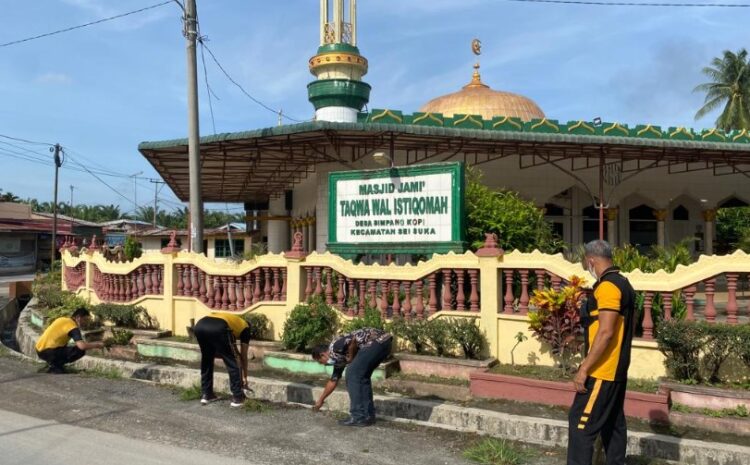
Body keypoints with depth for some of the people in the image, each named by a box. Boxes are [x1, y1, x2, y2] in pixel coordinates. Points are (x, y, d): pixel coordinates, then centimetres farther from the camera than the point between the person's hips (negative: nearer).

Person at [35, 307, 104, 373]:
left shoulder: (64, 319, 13)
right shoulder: (72, 326, -13)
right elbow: (82, 346, -25)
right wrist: (97, 345, -8)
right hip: (47, 351, -9)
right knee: (80, 351, -12)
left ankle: (52, 363, 12)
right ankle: (55, 366, -7)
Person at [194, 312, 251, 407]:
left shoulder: (228, 318, 44)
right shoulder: (245, 327, 30)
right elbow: (243, 356, 31)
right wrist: (244, 377, 40)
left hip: (199, 326, 6)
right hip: (218, 329, -6)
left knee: (206, 360, 28)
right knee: (232, 362, 12)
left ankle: (206, 395, 32)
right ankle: (238, 398, 17)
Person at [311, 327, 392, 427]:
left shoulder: (334, 348, -2)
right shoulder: (337, 358, 24)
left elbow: (353, 340, -19)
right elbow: (333, 381, 35)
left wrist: (351, 359, -3)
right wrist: (320, 400, 46)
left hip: (378, 340, -10)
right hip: (383, 342, 10)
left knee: (353, 375, -3)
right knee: (362, 376, 18)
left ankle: (359, 417, 0)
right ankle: (368, 415, 20)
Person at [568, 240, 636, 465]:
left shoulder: (607, 286, -19)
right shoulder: (623, 284, 12)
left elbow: (605, 332, -25)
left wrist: (584, 369, -21)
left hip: (602, 370, -10)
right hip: (616, 369, 10)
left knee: (581, 424, -5)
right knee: (614, 424, 17)